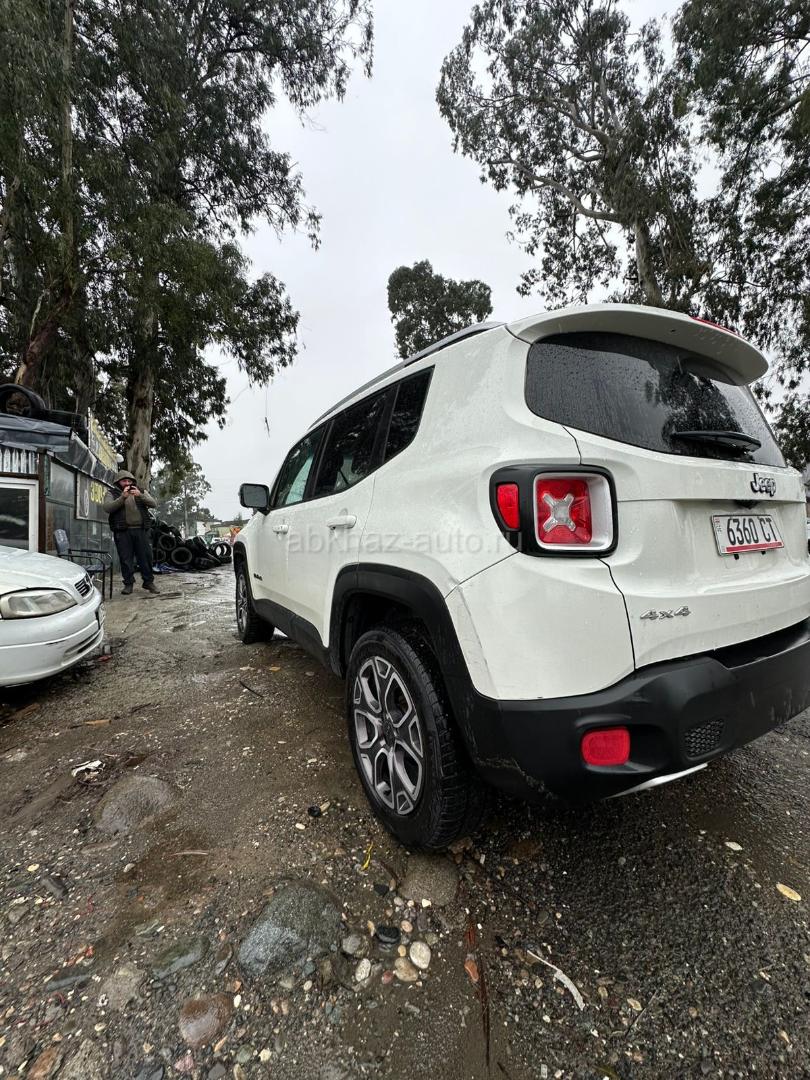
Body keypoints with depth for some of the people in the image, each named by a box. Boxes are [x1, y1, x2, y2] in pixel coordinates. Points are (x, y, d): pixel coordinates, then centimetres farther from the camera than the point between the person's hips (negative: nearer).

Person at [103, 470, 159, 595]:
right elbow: (107, 508, -8)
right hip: (122, 532, -1)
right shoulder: (112, 494, 10)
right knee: (126, 559, 0)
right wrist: (122, 497, -18)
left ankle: (149, 582, 12)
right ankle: (128, 583, 10)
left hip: (141, 530, 1)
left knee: (146, 557, 1)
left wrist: (140, 495, -17)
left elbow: (153, 504, 0)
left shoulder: (141, 492, 15)